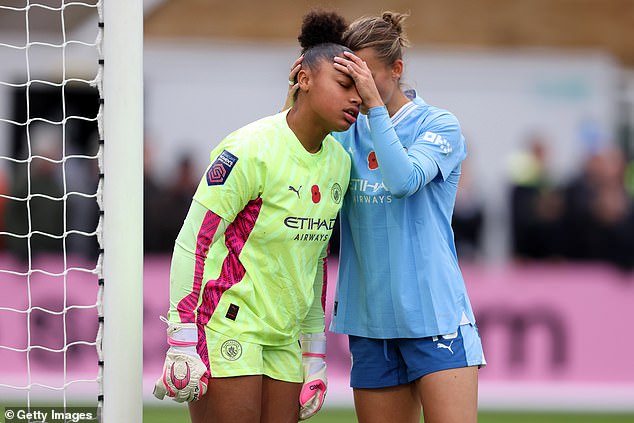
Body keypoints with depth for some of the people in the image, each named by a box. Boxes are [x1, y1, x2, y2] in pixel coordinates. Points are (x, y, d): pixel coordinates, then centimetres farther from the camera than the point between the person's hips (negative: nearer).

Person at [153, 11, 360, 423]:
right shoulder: (251, 149, -14)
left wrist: (315, 354, 19)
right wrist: (183, 346, -18)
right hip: (224, 324, -7)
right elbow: (192, 242, -14)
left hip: (282, 336, 7)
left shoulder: (339, 161, 9)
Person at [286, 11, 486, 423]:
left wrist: (374, 104, -22)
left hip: (433, 314, -4)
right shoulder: (348, 132, 11)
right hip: (372, 322, 4)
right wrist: (294, 98, -6)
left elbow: (405, 179, -18)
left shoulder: (439, 125, -1)